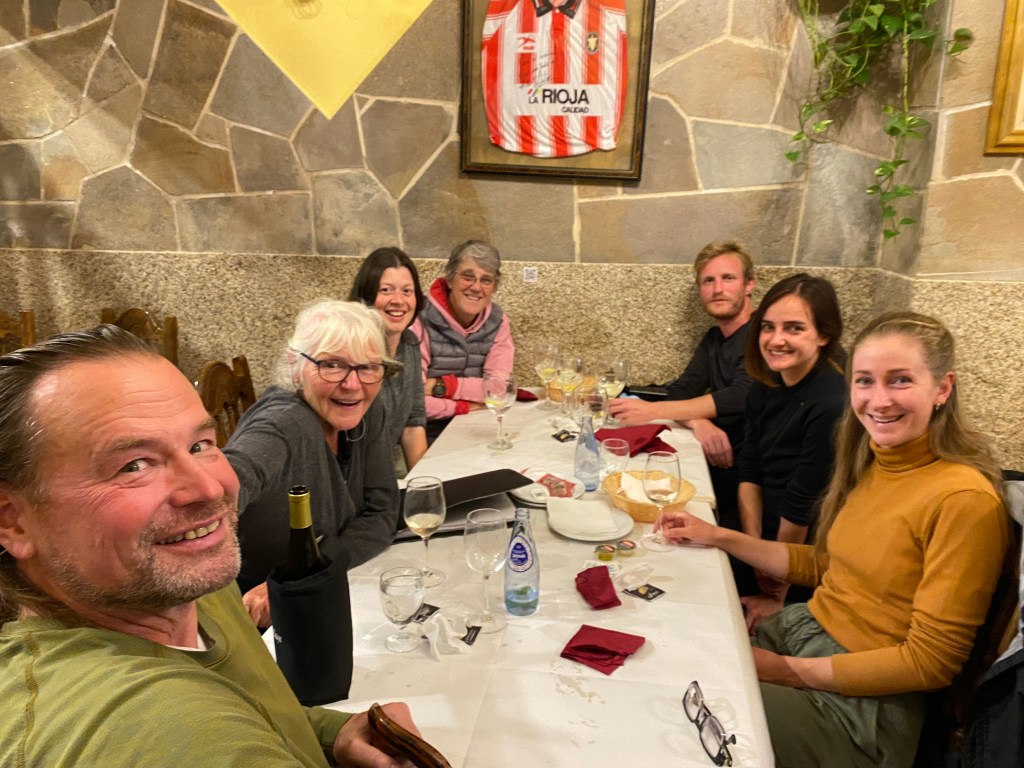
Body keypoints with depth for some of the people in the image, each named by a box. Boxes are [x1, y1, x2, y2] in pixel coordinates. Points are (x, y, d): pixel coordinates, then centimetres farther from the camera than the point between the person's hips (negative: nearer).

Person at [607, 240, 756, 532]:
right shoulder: (713, 338, 13)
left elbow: (742, 397, -29)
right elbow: (680, 392, 0)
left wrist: (652, 411, -32)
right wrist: (698, 423, -24)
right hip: (721, 461, 7)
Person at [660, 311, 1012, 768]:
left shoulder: (965, 499, -20)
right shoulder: (868, 463, 3)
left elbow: (930, 661, -17)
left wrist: (787, 671, -16)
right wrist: (716, 537, 6)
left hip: (863, 701, -6)